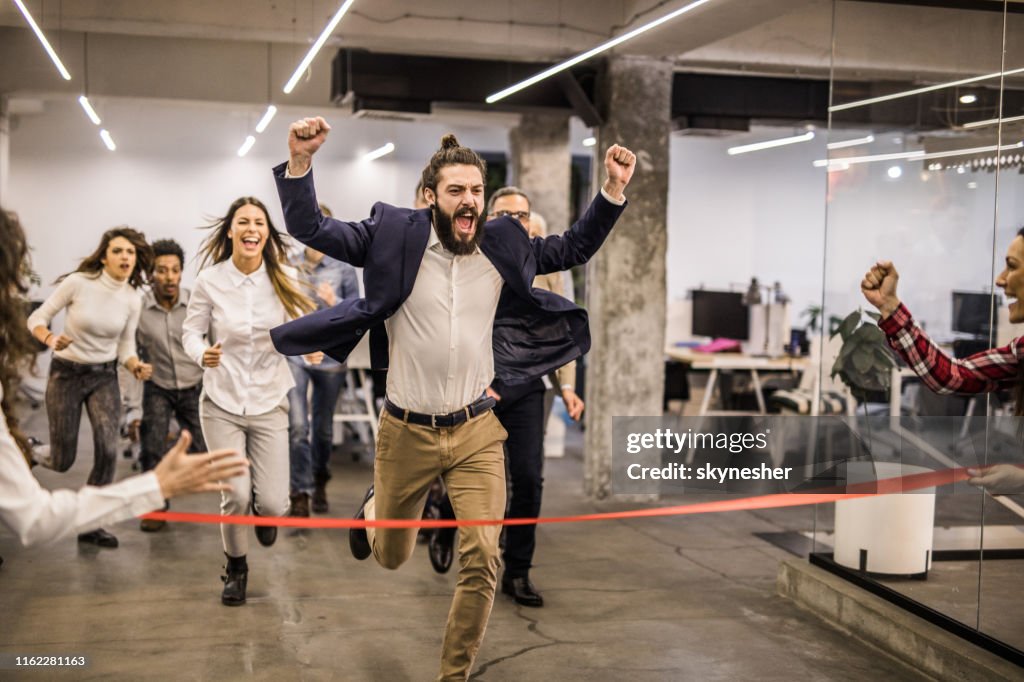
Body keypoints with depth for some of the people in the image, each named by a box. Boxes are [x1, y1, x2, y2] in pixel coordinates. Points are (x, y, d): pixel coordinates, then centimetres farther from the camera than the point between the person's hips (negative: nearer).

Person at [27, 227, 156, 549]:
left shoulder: (133, 299, -5)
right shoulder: (78, 283, -16)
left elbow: (125, 347, 4)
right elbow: (37, 318, -8)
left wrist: (136, 366, -18)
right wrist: (51, 339, -28)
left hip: (105, 377, 3)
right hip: (66, 373, -3)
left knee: (108, 450, -14)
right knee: (62, 462, -1)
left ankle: (90, 524, 4)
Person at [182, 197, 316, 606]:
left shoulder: (283, 279, -6)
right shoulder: (210, 280, -7)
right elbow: (191, 330, 2)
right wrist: (202, 354, -19)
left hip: (269, 402, 1)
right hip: (222, 403, -1)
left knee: (273, 505, -5)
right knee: (235, 496, -9)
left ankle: (264, 511, 37)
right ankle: (236, 569, 22)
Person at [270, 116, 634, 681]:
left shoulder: (502, 242, 0)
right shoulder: (394, 236, -9)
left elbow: (572, 250, 12)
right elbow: (309, 230, -10)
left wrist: (613, 190, 0)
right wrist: (300, 161, -27)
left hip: (476, 430, 1)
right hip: (406, 430, -1)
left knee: (482, 558, -10)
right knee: (391, 558, 18)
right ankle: (373, 506, 56)